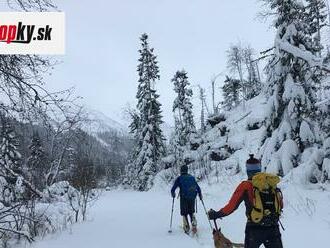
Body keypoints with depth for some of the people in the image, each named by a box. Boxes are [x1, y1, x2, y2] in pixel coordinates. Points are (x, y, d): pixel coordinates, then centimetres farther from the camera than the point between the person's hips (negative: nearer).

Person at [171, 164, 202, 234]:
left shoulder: (179, 178, 1)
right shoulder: (192, 177, 11)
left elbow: (173, 189, 0)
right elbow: (198, 188, 13)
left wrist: (173, 194, 20)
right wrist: (200, 195, 27)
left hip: (184, 198, -3)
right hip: (192, 198, 3)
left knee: (184, 213, 9)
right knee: (191, 212, 18)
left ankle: (187, 228, 3)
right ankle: (194, 226, 3)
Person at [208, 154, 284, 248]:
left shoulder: (245, 185, -7)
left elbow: (231, 206, -6)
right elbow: (280, 205, 12)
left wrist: (216, 214, 8)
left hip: (254, 230, -2)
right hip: (273, 229, 3)